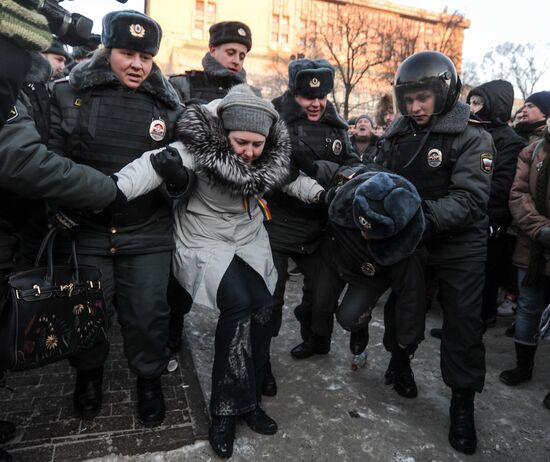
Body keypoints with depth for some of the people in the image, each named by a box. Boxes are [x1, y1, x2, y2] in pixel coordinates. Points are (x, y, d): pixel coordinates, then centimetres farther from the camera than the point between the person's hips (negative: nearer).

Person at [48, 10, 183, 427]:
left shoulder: (167, 105, 4)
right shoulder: (69, 94, -1)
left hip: (147, 233, 0)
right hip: (85, 230, 0)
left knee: (147, 314, 6)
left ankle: (150, 380, 34)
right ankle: (89, 374, 44)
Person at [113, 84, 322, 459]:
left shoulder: (272, 154, -8)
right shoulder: (203, 145, -22)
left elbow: (291, 176, 9)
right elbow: (156, 164, -33)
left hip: (250, 240, 5)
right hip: (205, 241, -4)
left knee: (263, 308, -11)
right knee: (239, 305, -23)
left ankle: (249, 400, 11)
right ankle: (227, 411, -5)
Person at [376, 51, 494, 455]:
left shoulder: (473, 137, -14)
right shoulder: (398, 132, 1)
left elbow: (470, 198, -24)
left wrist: (426, 216, -38)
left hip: (460, 246, -4)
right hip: (408, 240, 4)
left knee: (463, 324, 2)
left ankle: (463, 402, 23)